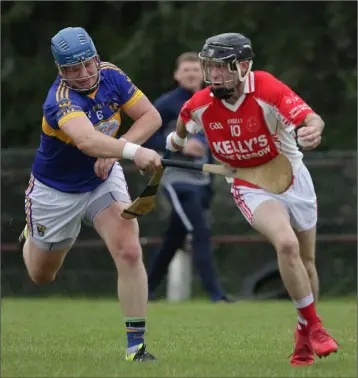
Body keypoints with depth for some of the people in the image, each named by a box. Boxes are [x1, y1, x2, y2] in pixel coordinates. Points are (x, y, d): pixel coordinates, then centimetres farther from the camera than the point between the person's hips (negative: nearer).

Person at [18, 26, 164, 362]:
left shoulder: (111, 76, -16)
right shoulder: (61, 100, -35)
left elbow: (150, 116, -11)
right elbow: (87, 140, -55)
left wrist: (113, 153, -25)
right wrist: (133, 151, -71)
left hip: (102, 180, 3)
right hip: (56, 192, -3)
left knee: (129, 253, -20)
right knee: (41, 276, 18)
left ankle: (136, 346, -14)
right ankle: (31, 231, 55)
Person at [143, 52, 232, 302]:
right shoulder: (166, 104, -9)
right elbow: (145, 139, -12)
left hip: (200, 181, 7)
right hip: (177, 179, -7)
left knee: (174, 240, 12)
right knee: (201, 233, -17)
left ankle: (147, 288, 24)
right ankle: (215, 292, -18)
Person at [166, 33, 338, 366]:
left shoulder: (267, 89, -29)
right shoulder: (200, 105, -18)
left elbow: (312, 119, -45)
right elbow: (184, 123, 9)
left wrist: (313, 130, -64)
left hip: (290, 177, 0)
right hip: (250, 187, 0)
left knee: (306, 260, 14)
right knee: (287, 244, -27)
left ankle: (304, 334, 38)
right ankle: (314, 326, -13)